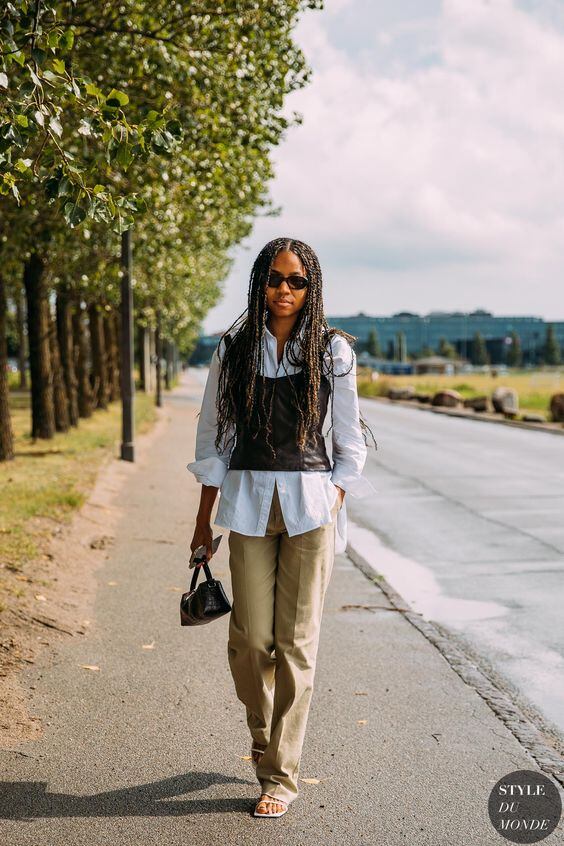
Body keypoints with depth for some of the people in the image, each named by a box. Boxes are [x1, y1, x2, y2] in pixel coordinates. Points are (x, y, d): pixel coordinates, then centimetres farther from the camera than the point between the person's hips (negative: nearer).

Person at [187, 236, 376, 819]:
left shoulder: (332, 350, 3)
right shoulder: (233, 349, 7)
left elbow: (350, 440, 7)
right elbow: (213, 436, 9)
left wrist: (334, 507, -2)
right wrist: (203, 522, 8)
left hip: (311, 502, -1)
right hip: (249, 499, 1)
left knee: (297, 640, -1)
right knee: (250, 639, 0)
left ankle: (280, 774, 10)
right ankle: (264, 737, 29)